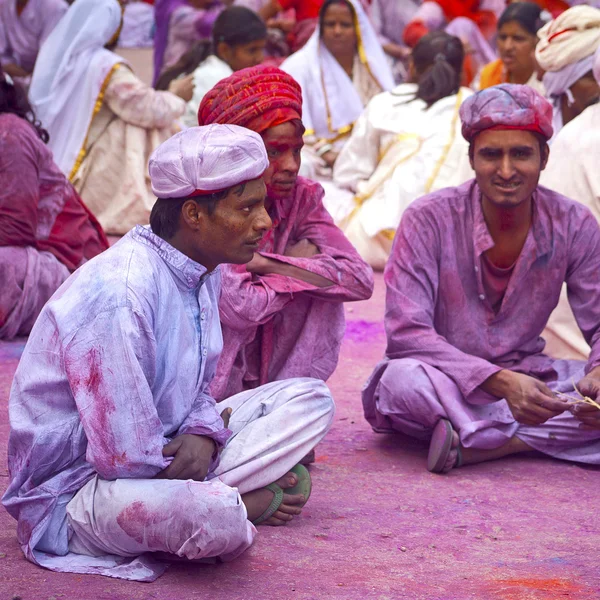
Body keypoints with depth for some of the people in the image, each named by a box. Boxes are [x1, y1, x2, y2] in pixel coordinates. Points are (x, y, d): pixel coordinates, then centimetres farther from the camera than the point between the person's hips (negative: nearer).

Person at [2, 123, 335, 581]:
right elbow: (127, 457, -26)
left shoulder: (203, 273, 2)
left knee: (310, 399, 5)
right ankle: (241, 502, -5)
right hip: (73, 488, -10)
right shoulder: (119, 294, -28)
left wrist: (202, 433, -11)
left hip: (161, 452, 10)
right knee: (215, 516, -39)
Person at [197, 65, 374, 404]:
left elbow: (361, 280, -16)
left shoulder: (300, 197, -2)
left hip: (260, 376, 5)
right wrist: (296, 264, -13)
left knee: (326, 286, -15)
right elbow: (241, 309, -28)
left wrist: (264, 263, -20)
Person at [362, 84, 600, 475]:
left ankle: (479, 442, -29)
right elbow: (406, 332, -20)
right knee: (402, 380, -37)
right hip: (444, 380, -3)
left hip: (528, 378, 4)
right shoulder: (429, 220, -14)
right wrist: (499, 382, -33)